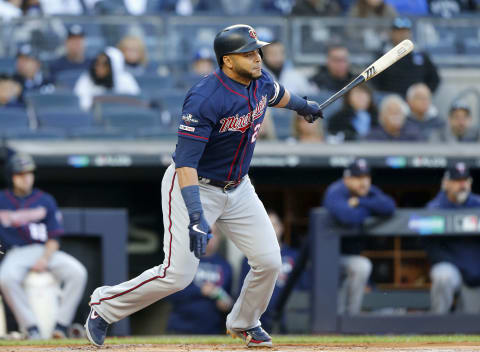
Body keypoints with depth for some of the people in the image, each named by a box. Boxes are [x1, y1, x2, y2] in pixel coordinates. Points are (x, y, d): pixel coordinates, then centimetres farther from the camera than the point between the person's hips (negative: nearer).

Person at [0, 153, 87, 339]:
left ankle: (60, 325, -23)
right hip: (16, 253, -2)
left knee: (78, 272, -25)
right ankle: (32, 329, -31)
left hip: (45, 252, 2)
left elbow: (54, 238, 7)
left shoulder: (45, 201, 9)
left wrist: (45, 259, -11)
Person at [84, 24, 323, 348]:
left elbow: (275, 93, 23)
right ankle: (104, 305, 8)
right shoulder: (205, 99, -30)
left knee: (269, 261, -1)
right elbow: (185, 162, -33)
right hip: (195, 188, -7)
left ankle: (244, 323, 27)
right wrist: (196, 217, -41)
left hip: (237, 189, 7)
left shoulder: (260, 82, -5)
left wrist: (303, 106, 42)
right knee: (178, 274, -14)